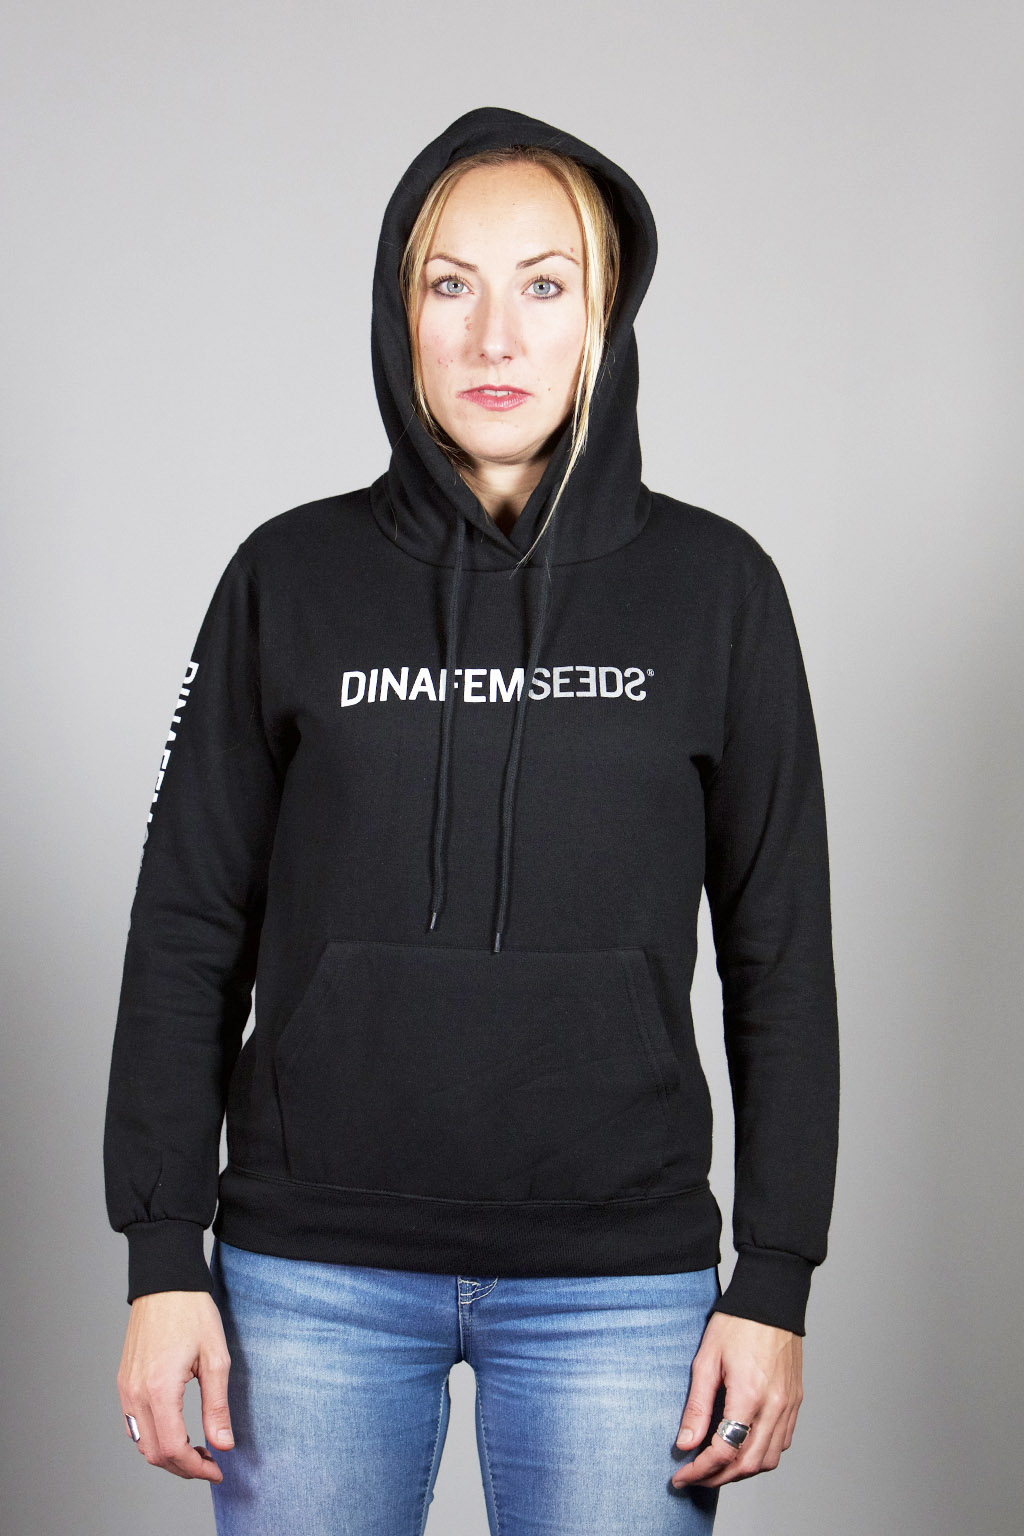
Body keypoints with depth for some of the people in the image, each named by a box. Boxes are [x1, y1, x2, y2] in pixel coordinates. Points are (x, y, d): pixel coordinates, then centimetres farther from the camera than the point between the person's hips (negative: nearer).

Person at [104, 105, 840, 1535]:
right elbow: (190, 932, 3)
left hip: (618, 1281, 0)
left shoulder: (713, 585, 1)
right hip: (313, 1273, 1)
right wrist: (164, 1260, -1)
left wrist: (775, 1285, 0)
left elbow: (781, 952, 3)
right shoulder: (293, 576, 2)